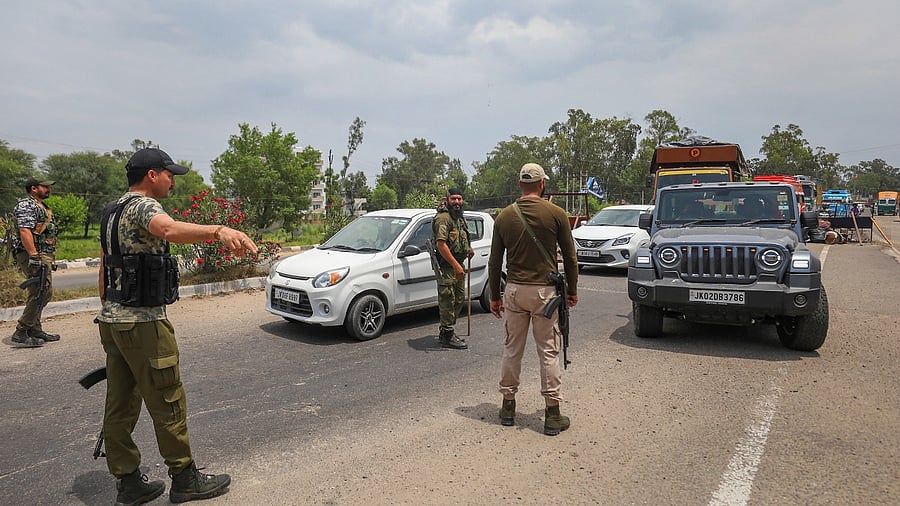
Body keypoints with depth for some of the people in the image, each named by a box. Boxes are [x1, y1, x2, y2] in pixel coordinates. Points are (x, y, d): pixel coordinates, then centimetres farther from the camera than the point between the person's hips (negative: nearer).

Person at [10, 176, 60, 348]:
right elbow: (24, 231, -20)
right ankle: (21, 333, -7)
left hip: (44, 256, 10)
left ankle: (35, 330, 21)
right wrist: (34, 256, -27)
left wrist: (49, 259, 23)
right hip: (33, 256, -10)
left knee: (45, 293, 13)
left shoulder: (42, 207, 22)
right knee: (38, 294, -12)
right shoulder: (26, 205, -9)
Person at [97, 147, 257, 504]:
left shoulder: (112, 211, 16)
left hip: (112, 319, 10)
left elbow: (105, 266, 20)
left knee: (120, 405, 12)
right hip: (142, 323, -10)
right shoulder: (142, 205, -15)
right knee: (168, 404, 1)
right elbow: (169, 229, -39)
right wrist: (219, 231, -57)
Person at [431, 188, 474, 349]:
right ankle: (447, 336, 5)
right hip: (447, 267, -10)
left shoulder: (460, 218, 15)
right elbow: (441, 244, -25)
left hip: (458, 266, 10)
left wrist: (468, 248, 13)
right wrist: (456, 266, -28)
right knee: (447, 301, -4)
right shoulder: (443, 218, -16)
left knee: (459, 299, 16)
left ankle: (445, 330, 28)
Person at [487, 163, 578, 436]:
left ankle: (508, 407, 23)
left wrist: (494, 296, 14)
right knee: (549, 352, 5)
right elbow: (570, 257, -1)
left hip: (514, 290, 3)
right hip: (544, 291, -2)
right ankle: (552, 415, 12)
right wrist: (572, 290, 12)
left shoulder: (504, 217, 2)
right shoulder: (556, 214, -5)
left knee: (511, 350, 13)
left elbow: (495, 261, 5)